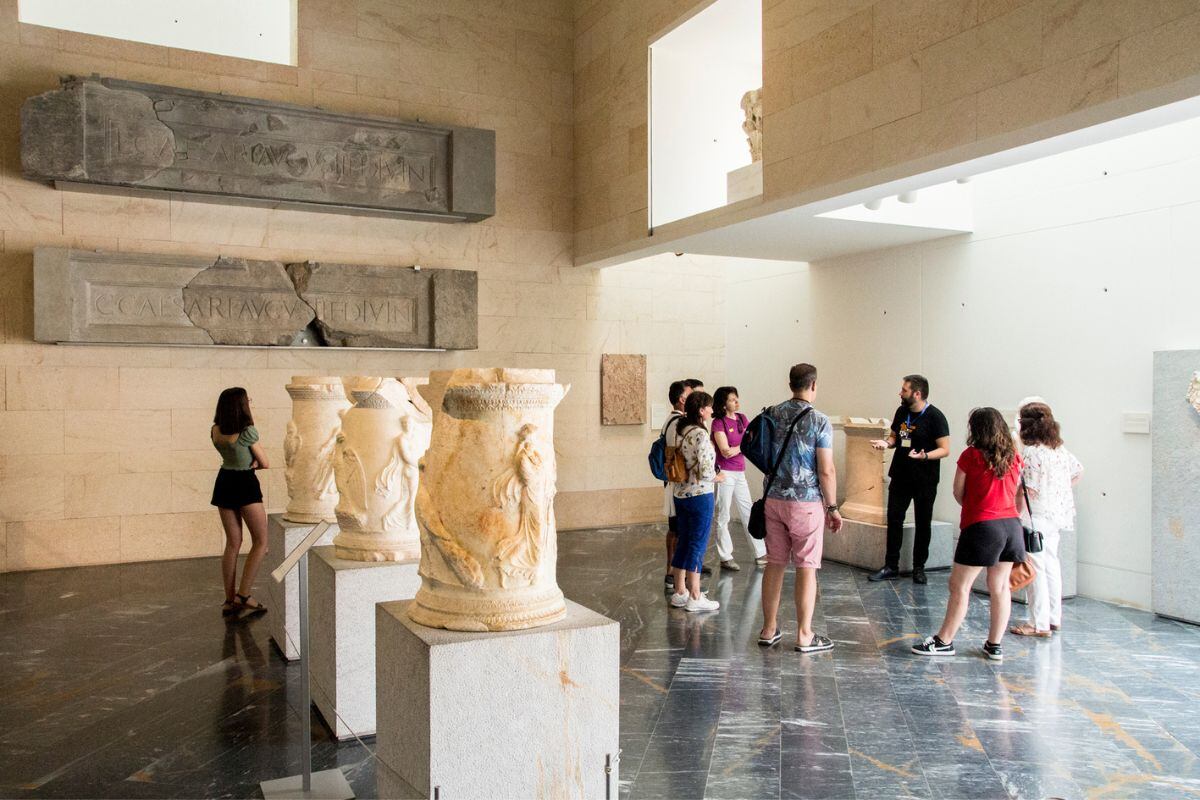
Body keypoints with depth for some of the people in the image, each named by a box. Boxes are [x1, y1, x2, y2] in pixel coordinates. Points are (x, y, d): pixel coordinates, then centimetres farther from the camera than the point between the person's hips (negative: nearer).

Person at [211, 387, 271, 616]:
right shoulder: (248, 431, -17)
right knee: (261, 542, 4)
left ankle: (230, 599, 15)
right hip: (245, 485, -7)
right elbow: (265, 464, -7)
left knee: (232, 543, 13)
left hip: (224, 483, 7)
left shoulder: (215, 432, 2)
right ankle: (244, 595, -2)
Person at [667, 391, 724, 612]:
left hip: (680, 493, 8)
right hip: (700, 494, -8)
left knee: (683, 543, 15)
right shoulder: (700, 434, -18)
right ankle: (695, 597, 7)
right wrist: (717, 478, -2)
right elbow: (705, 471, -21)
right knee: (698, 546, 0)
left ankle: (680, 592, 23)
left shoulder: (679, 430, 7)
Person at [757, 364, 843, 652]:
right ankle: (804, 636, 10)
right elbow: (826, 471, -13)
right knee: (806, 568, 3)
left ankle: (769, 629, 19)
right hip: (806, 502, -5)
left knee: (775, 564, 12)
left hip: (773, 499, 5)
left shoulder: (772, 415, 4)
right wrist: (832, 507, -3)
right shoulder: (819, 422, -12)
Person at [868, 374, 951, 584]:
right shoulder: (901, 412, 6)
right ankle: (891, 567, 11)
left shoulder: (935, 417, -12)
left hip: (925, 480, -5)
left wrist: (925, 456, -31)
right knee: (894, 520, 4)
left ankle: (919, 568, 20)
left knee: (923, 524, 8)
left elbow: (945, 449, -13)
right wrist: (886, 443, -5)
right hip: (900, 476, 5)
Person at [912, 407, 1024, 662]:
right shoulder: (1014, 457, 7)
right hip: (1012, 525, 6)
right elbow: (1019, 496, 14)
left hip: (981, 526, -6)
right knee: (1000, 586, 12)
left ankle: (944, 641, 8)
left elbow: (958, 493, 1)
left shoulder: (971, 455, -7)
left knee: (959, 585, 1)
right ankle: (994, 645, 18)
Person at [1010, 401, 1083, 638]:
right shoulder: (1060, 449, 7)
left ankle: (1039, 624, 4)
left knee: (1035, 568, -1)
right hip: (1058, 514, 9)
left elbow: (1029, 491, -21)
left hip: (1037, 516, -9)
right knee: (1050, 563, 18)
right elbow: (1078, 471, 22)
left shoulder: (1030, 453, -19)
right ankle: (1054, 618, 27)